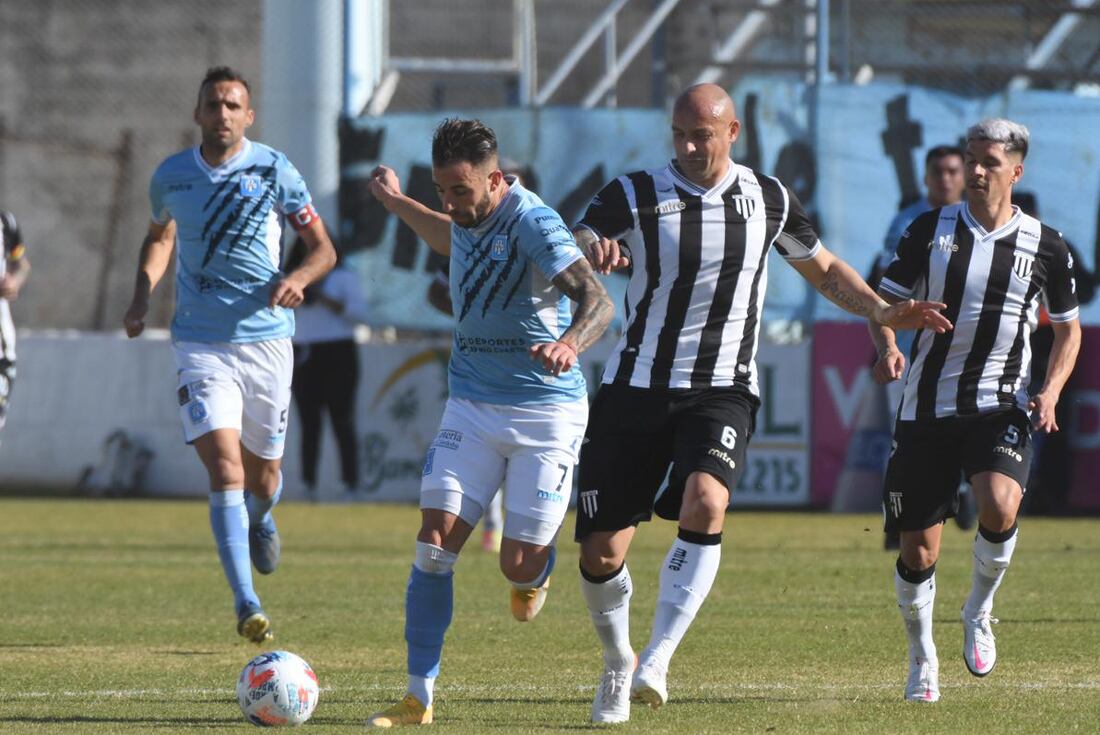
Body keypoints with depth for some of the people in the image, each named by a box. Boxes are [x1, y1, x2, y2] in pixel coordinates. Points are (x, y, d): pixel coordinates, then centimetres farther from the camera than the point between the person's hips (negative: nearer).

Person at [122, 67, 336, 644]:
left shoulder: (274, 171, -3)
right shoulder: (171, 177, 3)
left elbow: (323, 248, 3)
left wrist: (298, 278, -18)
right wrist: (142, 297, 8)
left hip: (266, 339, 0)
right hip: (200, 342, 0)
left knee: (261, 474, 11)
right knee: (224, 467, -17)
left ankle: (261, 521, 50)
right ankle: (246, 604, -20)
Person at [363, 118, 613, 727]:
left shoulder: (533, 223, -19)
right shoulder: (469, 217, 4)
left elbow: (597, 301, -29)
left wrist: (569, 343, -49)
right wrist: (398, 205, 41)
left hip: (546, 411, -6)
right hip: (472, 405, 6)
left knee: (518, 566, -7)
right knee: (435, 543, -9)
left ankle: (537, 573, 34)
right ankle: (419, 697, -5)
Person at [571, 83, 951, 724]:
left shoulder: (769, 200, 6)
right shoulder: (636, 195, -3)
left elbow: (821, 266, 21)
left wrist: (882, 312, 8)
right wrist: (592, 253, -40)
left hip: (722, 390, 0)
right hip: (637, 387, 0)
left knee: (704, 506, -29)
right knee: (601, 552, -2)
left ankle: (658, 661, -25)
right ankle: (618, 664, 26)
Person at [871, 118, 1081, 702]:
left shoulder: (1045, 248, 1)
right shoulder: (932, 230, 1)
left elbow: (1068, 329, 13)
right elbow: (885, 299, 7)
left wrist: (1050, 391, -4)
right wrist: (886, 346, -16)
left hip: (1000, 408, -1)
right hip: (927, 407, 1)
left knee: (999, 505, -29)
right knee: (918, 549, 1)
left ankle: (979, 612, 0)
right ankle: (922, 659, 25)